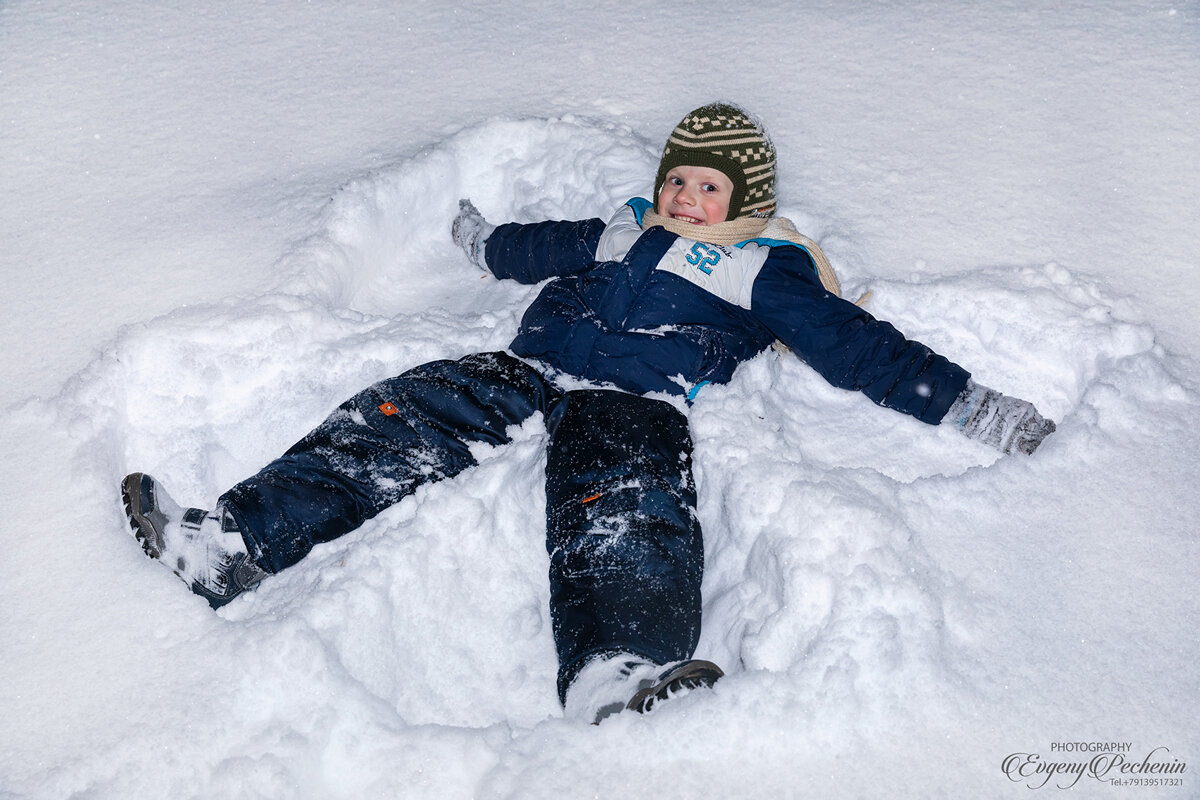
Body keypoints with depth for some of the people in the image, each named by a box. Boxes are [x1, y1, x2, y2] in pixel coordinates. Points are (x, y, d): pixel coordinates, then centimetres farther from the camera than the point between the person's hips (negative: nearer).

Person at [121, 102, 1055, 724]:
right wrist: (482, 238, 61)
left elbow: (856, 344, 12)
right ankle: (233, 543, -22)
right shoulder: (620, 231, 29)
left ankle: (619, 670, -62)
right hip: (527, 371, 5)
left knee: (625, 510, -36)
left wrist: (970, 403, 7)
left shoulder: (768, 268, 17)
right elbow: (538, 248, 43)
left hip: (638, 403, -4)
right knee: (402, 416, -15)